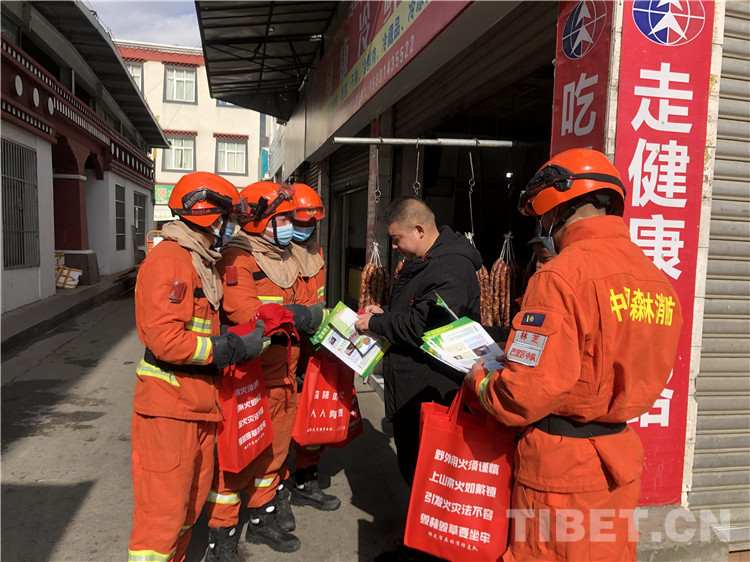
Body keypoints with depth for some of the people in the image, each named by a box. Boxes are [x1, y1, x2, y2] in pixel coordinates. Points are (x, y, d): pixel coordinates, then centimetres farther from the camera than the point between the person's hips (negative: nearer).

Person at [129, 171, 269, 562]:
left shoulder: (202, 263, 16)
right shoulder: (168, 259, -16)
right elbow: (166, 339, -25)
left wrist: (240, 338, 1)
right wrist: (235, 348, -21)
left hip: (199, 404, 10)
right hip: (169, 405, -10)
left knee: (192, 499, 20)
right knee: (164, 508, 0)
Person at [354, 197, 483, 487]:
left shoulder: (452, 269, -20)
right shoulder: (418, 262, 13)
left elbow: (421, 327, -26)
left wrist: (375, 323, -13)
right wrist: (385, 313, 7)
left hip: (429, 390, -10)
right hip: (408, 386, 10)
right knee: (408, 461, 21)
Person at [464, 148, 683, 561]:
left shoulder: (563, 274, -21)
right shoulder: (659, 280, 1)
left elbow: (528, 393, -23)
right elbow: (629, 374, 10)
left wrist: (480, 382, -4)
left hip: (562, 462, -7)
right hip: (620, 458, 7)